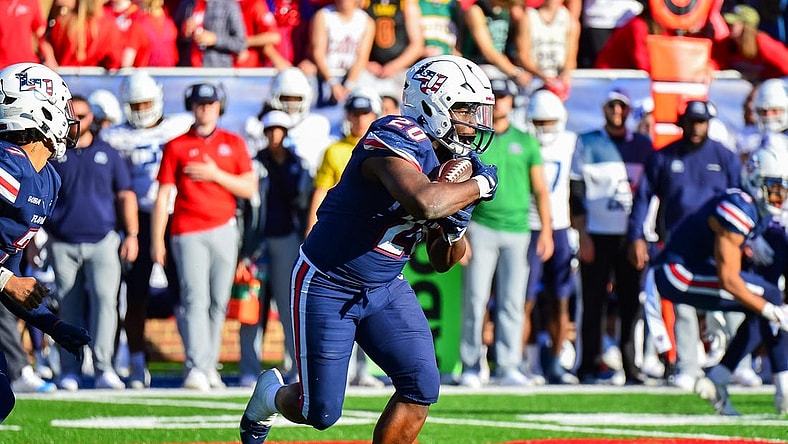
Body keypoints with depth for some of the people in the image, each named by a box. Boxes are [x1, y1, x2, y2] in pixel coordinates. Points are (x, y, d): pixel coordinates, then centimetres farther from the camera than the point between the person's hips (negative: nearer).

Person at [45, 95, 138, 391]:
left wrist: (131, 234, 6)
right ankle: (69, 371, 9)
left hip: (102, 241, 0)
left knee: (105, 299, -15)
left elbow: (125, 196, 13)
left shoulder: (107, 153, 11)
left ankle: (103, 369, -17)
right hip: (63, 244, 0)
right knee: (69, 308, 3)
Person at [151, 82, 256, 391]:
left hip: (224, 229, 3)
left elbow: (249, 189, 5)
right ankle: (195, 369, -22)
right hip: (188, 232, -3)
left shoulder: (234, 144, 10)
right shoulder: (176, 146, 5)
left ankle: (210, 367, 12)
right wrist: (157, 240, -3)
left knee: (218, 302, 4)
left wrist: (216, 174, -9)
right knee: (196, 300, -13)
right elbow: (163, 195, 2)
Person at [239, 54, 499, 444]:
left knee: (422, 387, -10)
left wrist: (454, 230, -12)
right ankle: (272, 395, 34)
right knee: (320, 412, 0)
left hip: (385, 288, 8)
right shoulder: (398, 141, -24)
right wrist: (480, 186, -29)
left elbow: (442, 262, 10)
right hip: (328, 287, -8)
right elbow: (424, 202, -46)